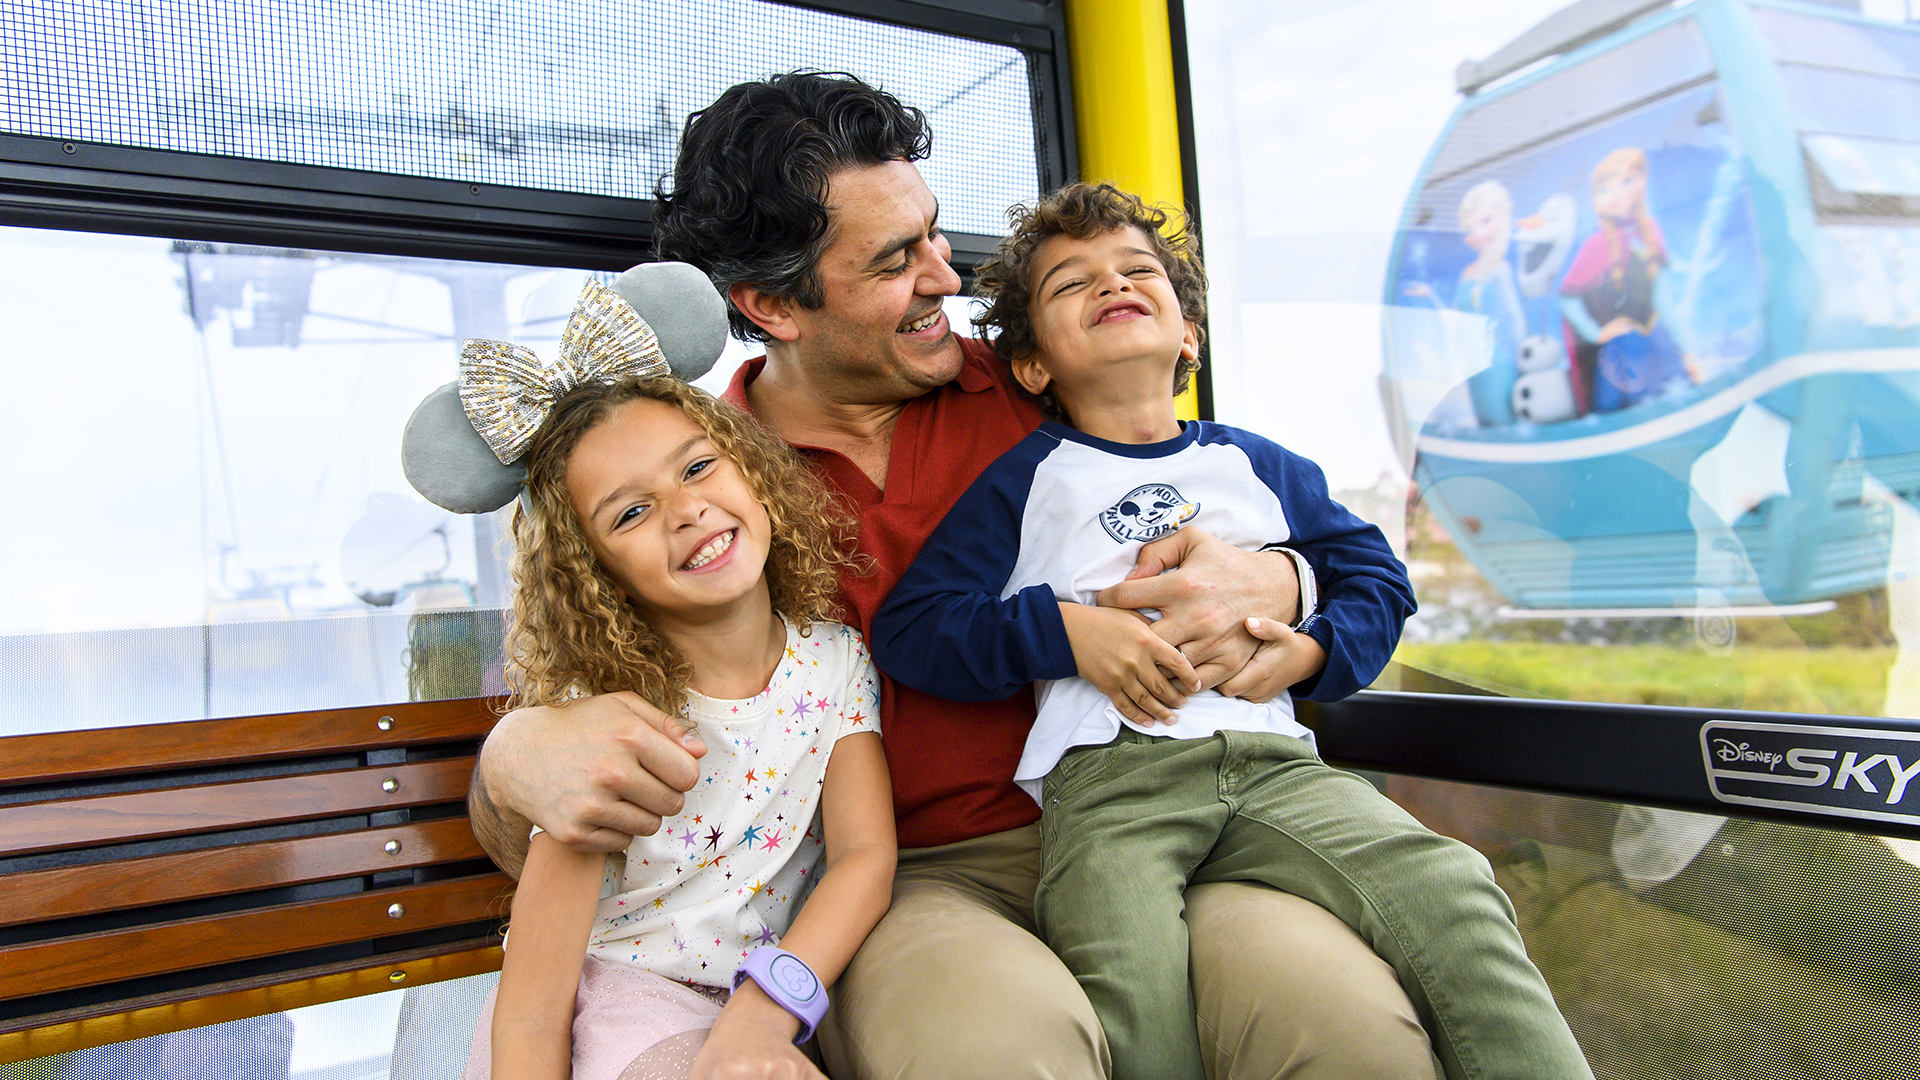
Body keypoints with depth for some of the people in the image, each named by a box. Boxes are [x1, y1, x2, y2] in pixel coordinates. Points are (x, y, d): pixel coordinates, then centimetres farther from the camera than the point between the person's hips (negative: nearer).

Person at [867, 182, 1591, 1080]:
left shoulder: (1258, 464, 21)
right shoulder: (1027, 478, 11)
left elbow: (1377, 577, 25)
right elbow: (907, 626, 5)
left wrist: (1310, 654, 4)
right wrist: (1066, 630, -7)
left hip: (1270, 759, 3)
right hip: (1106, 771, -2)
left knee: (1452, 893, -22)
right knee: (1133, 994, -29)